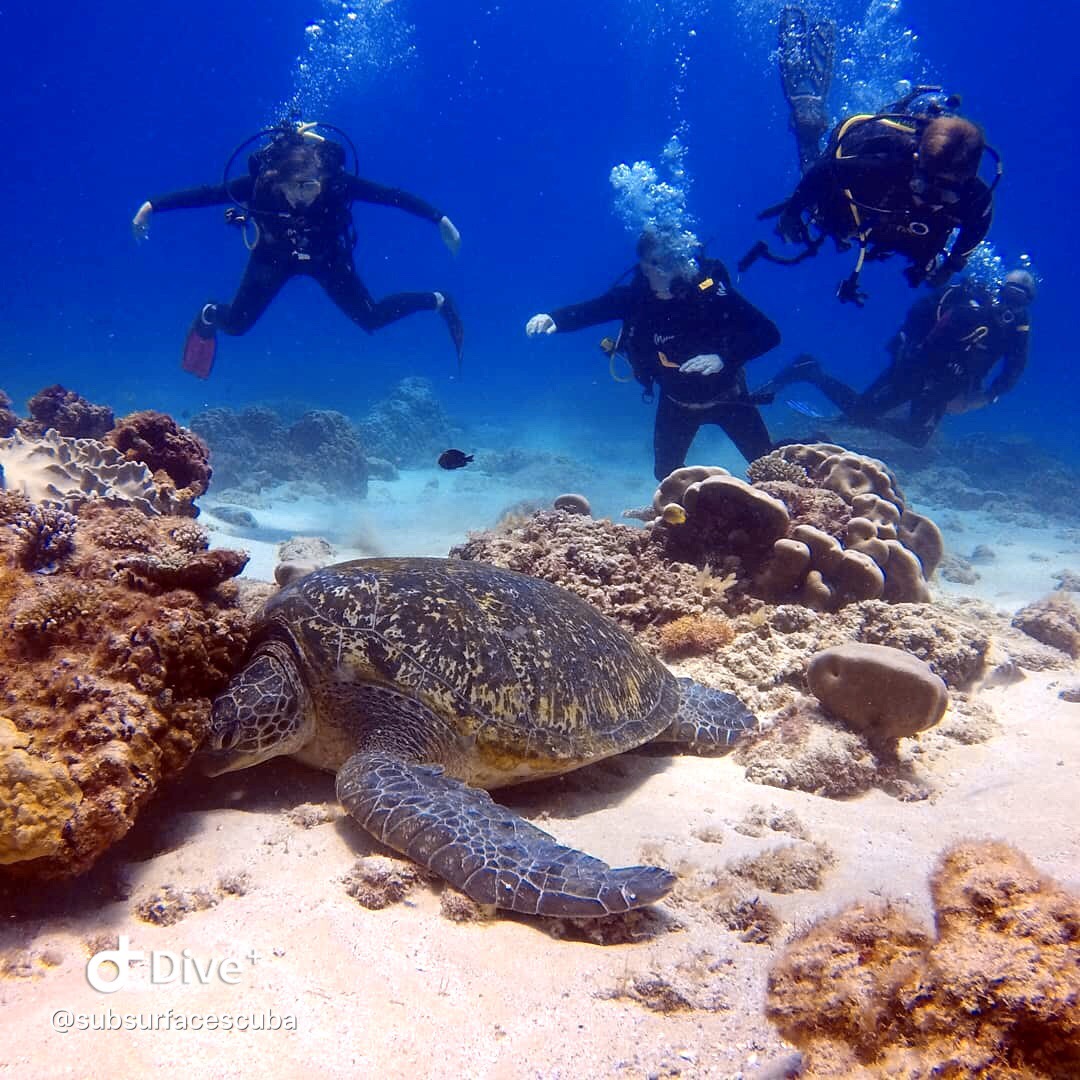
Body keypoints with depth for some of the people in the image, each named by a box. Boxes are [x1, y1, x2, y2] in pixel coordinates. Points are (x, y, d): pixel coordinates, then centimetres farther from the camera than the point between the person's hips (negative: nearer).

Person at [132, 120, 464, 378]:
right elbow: (205, 194, -28)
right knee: (235, 324, -1)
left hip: (327, 256, 0)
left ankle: (438, 302, 21)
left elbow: (394, 196, -29)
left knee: (371, 319, -5)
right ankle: (209, 316, 38)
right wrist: (151, 206, -32)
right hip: (274, 253, 1)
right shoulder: (259, 182, -35)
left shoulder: (338, 181, -35)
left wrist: (440, 219, -30)